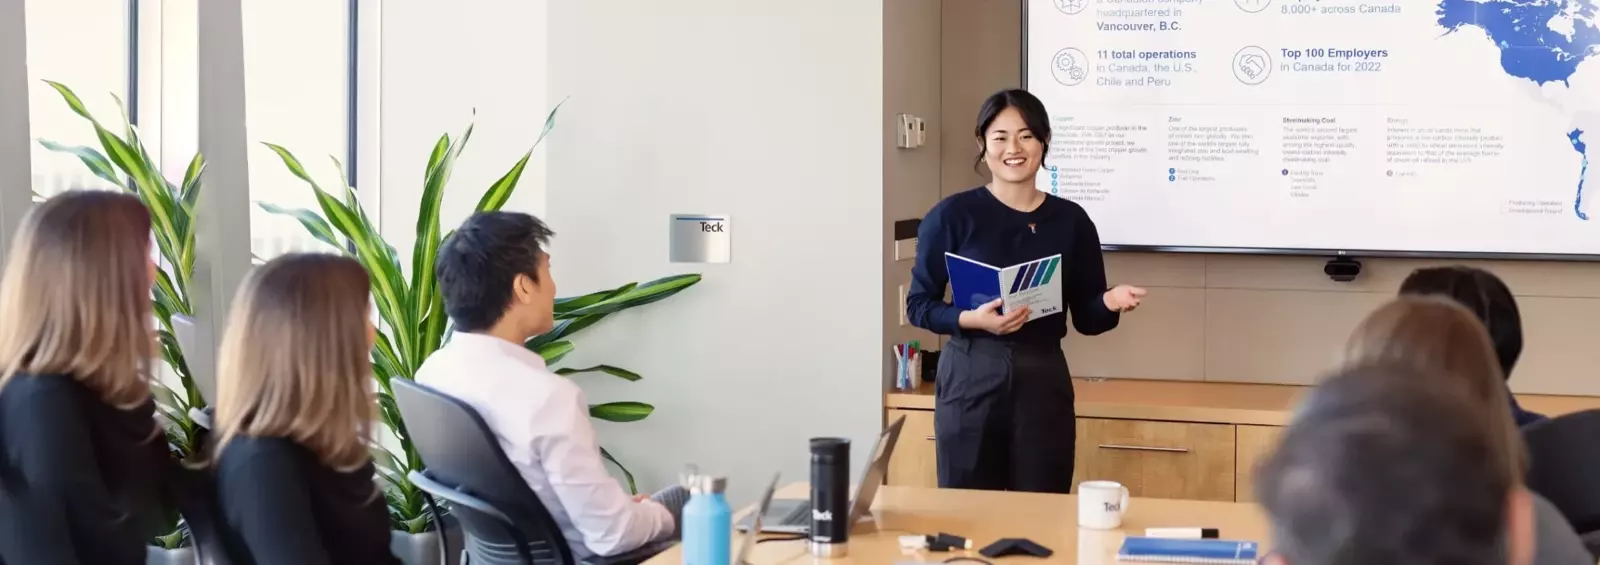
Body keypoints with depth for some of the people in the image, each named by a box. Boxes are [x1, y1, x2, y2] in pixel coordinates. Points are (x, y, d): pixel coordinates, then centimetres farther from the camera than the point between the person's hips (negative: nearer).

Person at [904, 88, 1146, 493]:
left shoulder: (1070, 220, 5)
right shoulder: (953, 216, -3)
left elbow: (1086, 317, 9)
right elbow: (918, 304, -1)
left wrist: (1111, 303, -12)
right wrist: (972, 320, -18)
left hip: (1044, 381, 2)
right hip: (971, 379, -2)